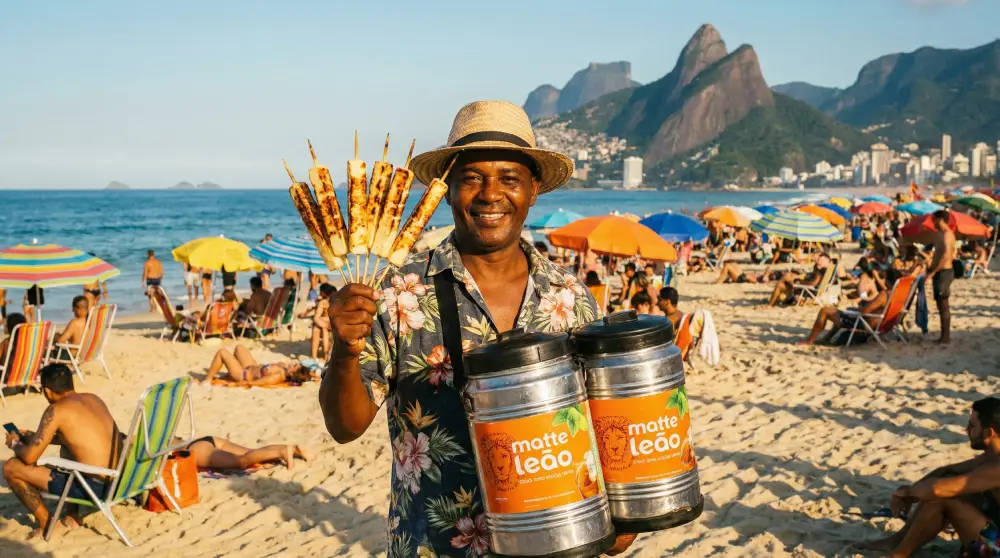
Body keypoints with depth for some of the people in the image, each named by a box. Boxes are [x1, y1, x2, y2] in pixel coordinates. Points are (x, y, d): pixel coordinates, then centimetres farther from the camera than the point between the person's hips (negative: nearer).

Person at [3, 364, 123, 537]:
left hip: (94, 487, -8)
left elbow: (29, 457, -8)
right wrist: (35, 437, 33)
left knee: (11, 467, 3)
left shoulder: (56, 410, -10)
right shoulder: (93, 399, 12)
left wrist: (15, 444, 15)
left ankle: (46, 524, 13)